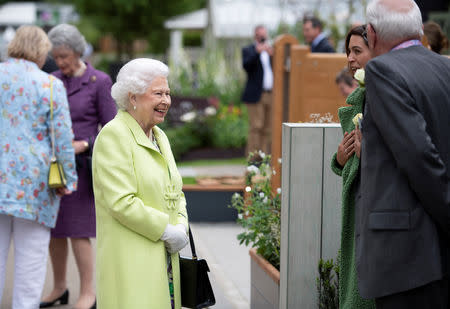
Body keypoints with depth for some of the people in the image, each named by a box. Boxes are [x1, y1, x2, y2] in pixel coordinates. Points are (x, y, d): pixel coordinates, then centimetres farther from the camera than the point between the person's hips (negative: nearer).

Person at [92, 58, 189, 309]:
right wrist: (167, 230, -13)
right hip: (130, 259, -8)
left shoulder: (159, 137, 17)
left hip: (164, 258, 8)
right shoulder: (114, 135, -11)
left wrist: (181, 227, 1)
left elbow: (175, 192, 21)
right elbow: (121, 202, -18)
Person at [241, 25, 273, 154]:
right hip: (256, 95, -5)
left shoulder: (269, 50, 20)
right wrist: (257, 52, -27)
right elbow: (246, 65, -15)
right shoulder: (248, 50, 5)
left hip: (271, 95, 5)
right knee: (256, 127, -10)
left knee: (267, 129, 3)